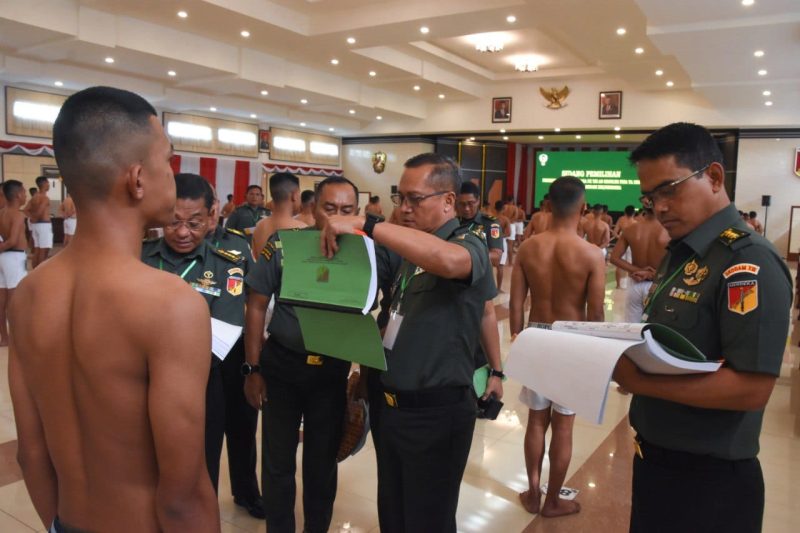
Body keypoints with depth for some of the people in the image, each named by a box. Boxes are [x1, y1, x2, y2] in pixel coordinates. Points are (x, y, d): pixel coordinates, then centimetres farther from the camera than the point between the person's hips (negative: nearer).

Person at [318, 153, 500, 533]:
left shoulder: (468, 245, -15)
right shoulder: (407, 249, 11)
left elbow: (447, 260, -40)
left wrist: (364, 225, -37)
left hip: (436, 412, -8)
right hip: (390, 404, 8)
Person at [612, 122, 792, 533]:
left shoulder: (748, 263, -20)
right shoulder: (678, 254, 9)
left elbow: (751, 389, -26)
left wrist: (640, 381, -28)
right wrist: (623, 357, -4)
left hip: (708, 480, -8)